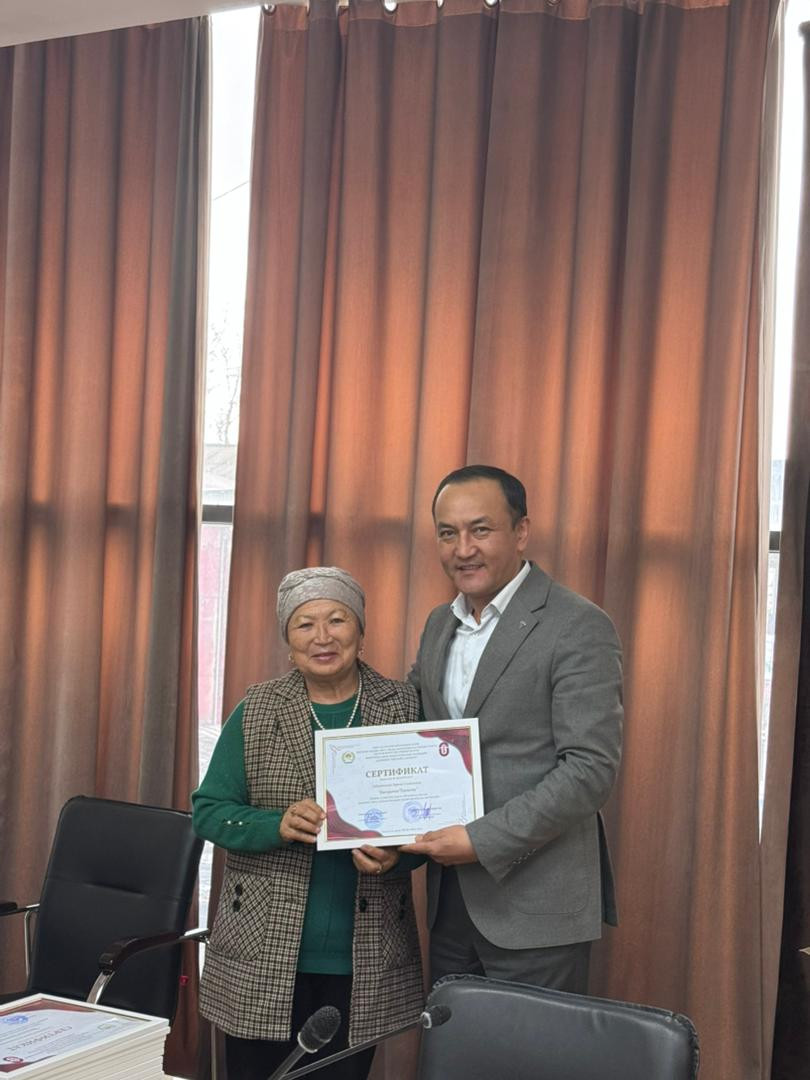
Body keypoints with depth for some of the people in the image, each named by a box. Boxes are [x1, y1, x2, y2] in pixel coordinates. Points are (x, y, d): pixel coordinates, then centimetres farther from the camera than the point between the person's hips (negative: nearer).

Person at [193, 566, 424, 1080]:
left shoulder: (405, 708, 1)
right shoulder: (254, 711, 1)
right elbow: (208, 810, 0)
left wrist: (398, 855, -17)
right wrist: (277, 825, -18)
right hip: (263, 957, 0)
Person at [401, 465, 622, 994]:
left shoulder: (578, 627, -11)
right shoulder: (439, 625, 12)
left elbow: (592, 767, -17)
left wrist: (483, 840, -20)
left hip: (535, 908, -6)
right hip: (449, 897, 7)